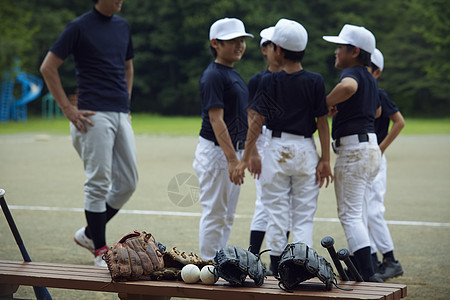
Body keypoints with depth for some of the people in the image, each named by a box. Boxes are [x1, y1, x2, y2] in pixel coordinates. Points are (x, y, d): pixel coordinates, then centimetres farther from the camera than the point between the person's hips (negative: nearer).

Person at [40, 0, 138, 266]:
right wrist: (68, 109, -9)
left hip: (121, 115, 7)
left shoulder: (123, 26, 15)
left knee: (128, 183, 6)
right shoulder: (80, 27, -5)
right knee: (99, 183, -6)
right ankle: (100, 251, 1)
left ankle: (90, 234, 21)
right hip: (95, 116, -7)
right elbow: (48, 67, -5)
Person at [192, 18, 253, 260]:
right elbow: (216, 120, -21)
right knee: (214, 213, -4)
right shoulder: (213, 75, -14)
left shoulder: (232, 74, 14)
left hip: (232, 151, 9)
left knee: (227, 216, 13)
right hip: (215, 152, -9)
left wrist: (238, 156, 18)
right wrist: (232, 158, -26)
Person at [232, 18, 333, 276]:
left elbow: (256, 122, -4)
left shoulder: (269, 82, -5)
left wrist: (247, 158, 1)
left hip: (277, 149, -1)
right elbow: (322, 122, -2)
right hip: (306, 150, 1)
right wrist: (325, 160, 2)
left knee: (277, 215, 6)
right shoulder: (315, 81, -2)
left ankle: (277, 274, 8)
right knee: (304, 216, 6)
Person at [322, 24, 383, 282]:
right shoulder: (370, 79, 17)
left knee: (350, 214, -8)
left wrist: (327, 102, -23)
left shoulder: (352, 73, -12)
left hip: (354, 149, -10)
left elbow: (349, 87, -39)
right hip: (372, 149, 10)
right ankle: (359, 268, 20)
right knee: (359, 213, 16)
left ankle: (369, 274, -16)